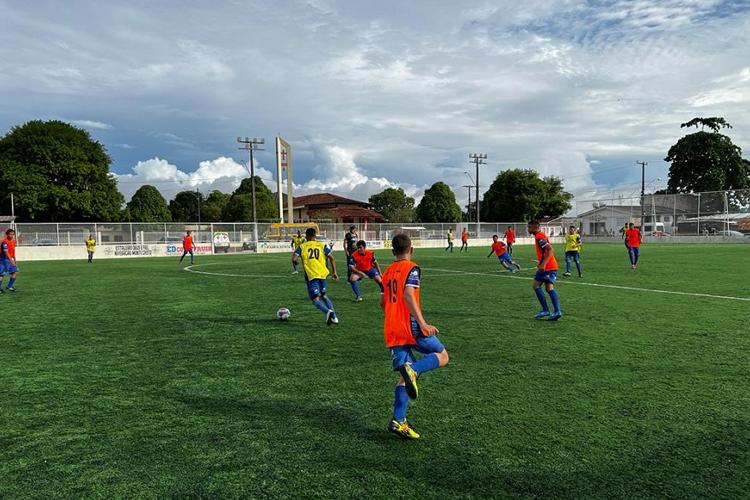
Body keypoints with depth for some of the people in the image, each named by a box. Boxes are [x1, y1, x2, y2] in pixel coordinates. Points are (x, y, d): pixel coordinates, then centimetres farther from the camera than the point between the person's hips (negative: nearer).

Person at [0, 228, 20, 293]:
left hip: (9, 259, 8)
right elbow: (6, 252, -26)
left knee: (16, 271, 4)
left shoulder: (13, 241, 8)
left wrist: (14, 260, 19)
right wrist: (11, 261, -33)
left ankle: (10, 286, 12)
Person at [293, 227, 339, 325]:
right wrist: (334, 272, 8)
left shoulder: (301, 247, 3)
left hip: (311, 276, -3)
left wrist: (296, 261, 16)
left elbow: (294, 259, -7)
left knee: (315, 299, 0)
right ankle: (333, 316, 9)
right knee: (324, 295, 22)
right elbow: (331, 258, 2)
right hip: (323, 274, 3)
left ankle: (328, 311, -28)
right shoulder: (323, 245, 8)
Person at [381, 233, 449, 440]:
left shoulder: (388, 271, 17)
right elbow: (408, 294, -21)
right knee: (442, 356, 8)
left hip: (391, 331, 7)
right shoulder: (412, 268, -5)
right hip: (410, 326, -7)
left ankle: (398, 421, 0)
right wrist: (423, 323, -26)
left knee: (404, 376, 10)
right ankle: (413, 369, -21)